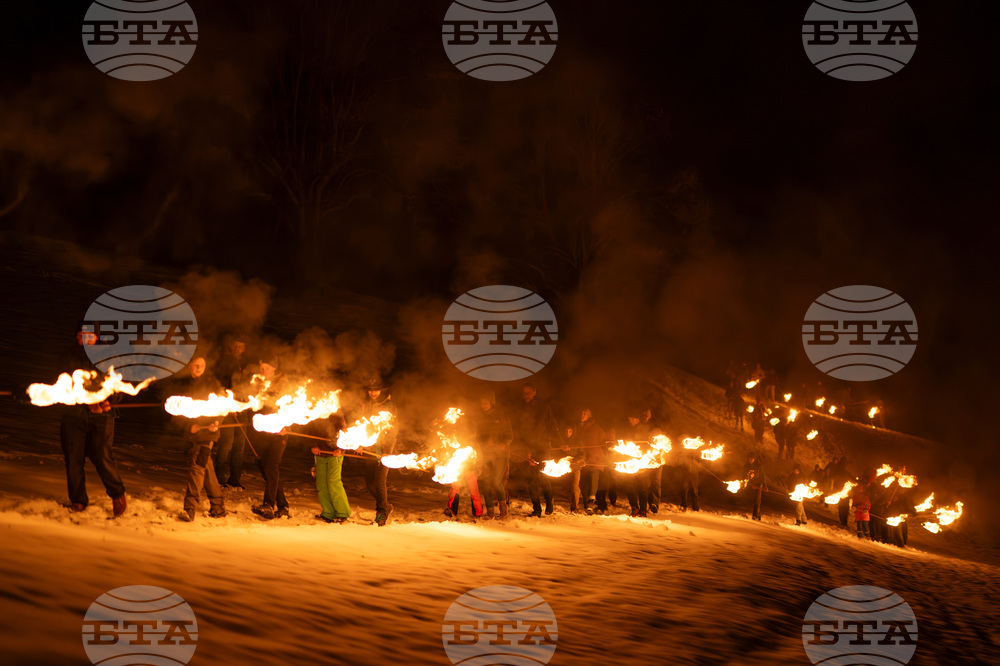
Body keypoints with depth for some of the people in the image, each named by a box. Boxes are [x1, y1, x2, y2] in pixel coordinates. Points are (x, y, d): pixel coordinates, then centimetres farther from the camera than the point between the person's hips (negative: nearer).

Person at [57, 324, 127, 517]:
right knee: (73, 459, 0)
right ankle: (78, 501, 15)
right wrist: (87, 402, -12)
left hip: (101, 416, -1)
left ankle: (118, 495, 9)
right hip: (74, 414, 2)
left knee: (103, 458, -11)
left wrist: (108, 400, -8)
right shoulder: (68, 358, 8)